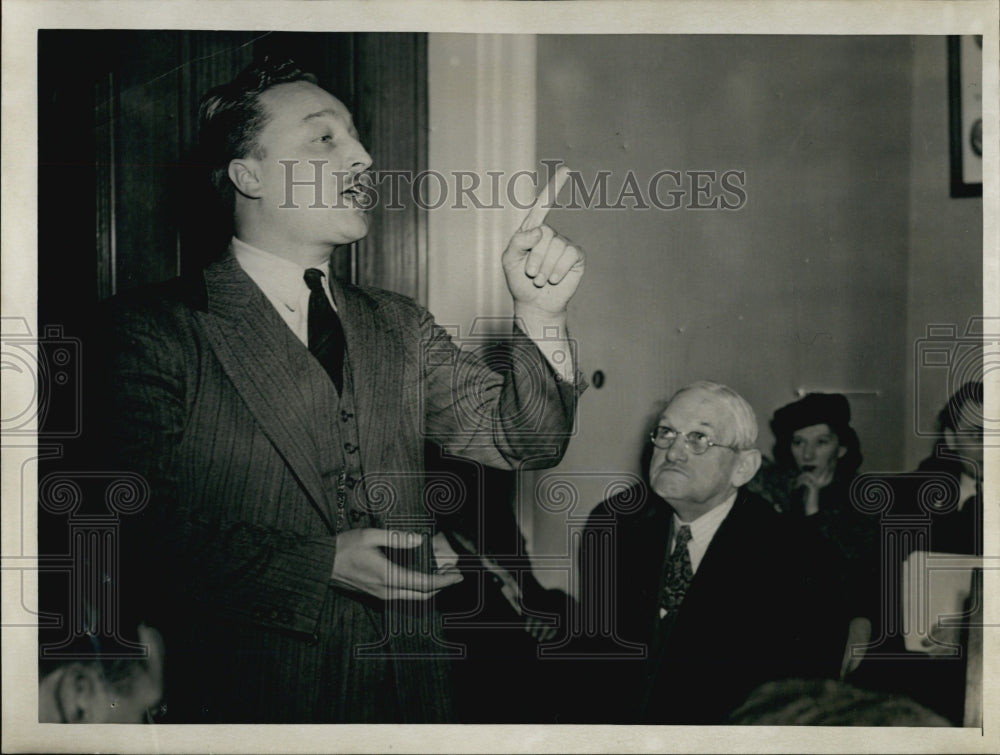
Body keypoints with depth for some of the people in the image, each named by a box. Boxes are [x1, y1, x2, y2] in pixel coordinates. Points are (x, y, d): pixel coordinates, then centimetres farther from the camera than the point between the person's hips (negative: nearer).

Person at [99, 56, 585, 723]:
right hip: (255, 700, -5)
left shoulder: (399, 327, 7)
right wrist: (321, 564, -20)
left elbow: (525, 441, 0)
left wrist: (539, 315, -15)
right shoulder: (157, 328, -10)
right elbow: (141, 535, -16)